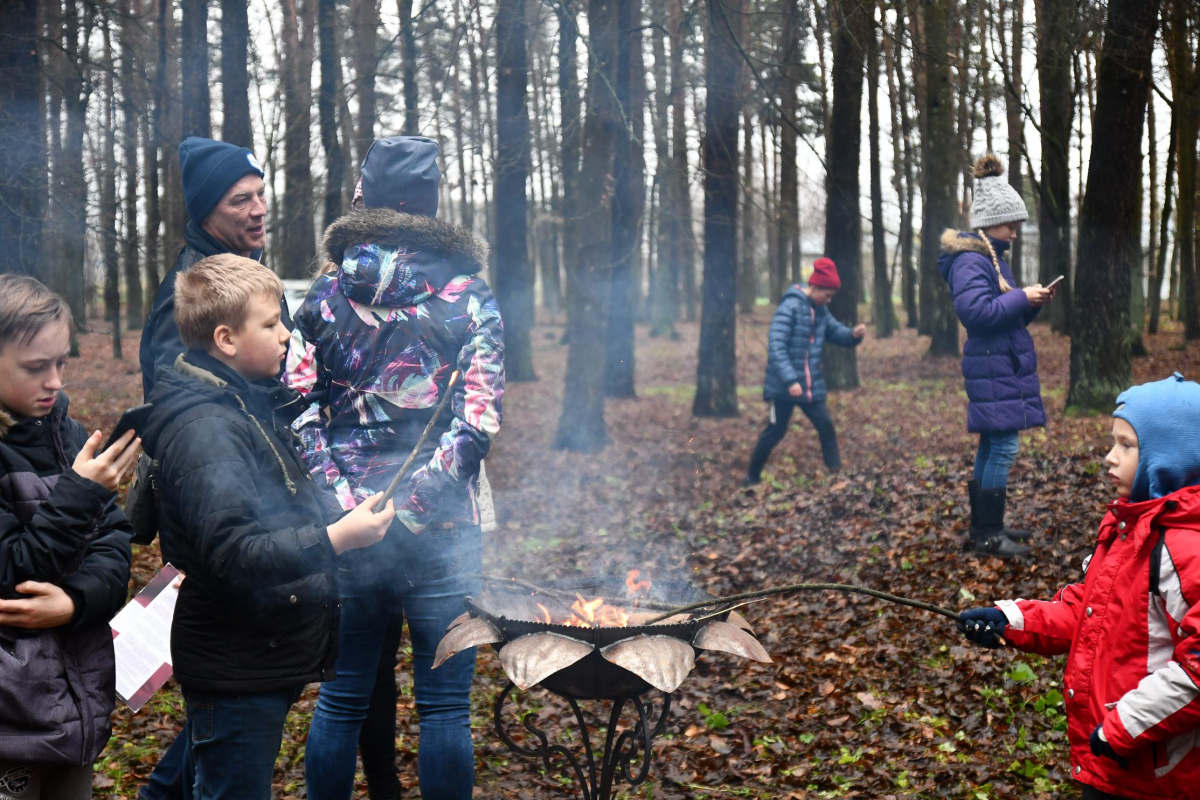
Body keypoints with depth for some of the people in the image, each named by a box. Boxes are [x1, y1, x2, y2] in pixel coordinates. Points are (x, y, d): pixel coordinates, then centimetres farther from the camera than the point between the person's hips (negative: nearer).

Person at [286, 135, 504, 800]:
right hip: (442, 525, -2)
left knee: (341, 697, 14)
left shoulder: (325, 294, 4)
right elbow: (477, 419, -11)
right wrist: (415, 503, -11)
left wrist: (342, 499, -4)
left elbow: (298, 410, -2)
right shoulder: (467, 296, -2)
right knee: (443, 705, 6)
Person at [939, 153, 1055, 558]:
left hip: (1004, 367, 10)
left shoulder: (992, 257, 18)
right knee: (1003, 447, -10)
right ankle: (989, 536, -4)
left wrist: (1031, 302, 4)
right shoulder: (969, 260, -13)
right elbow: (975, 311, -24)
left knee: (991, 447, 14)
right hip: (993, 369, -10)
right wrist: (1022, 297, -19)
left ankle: (983, 528, 21)